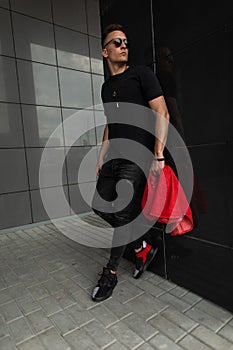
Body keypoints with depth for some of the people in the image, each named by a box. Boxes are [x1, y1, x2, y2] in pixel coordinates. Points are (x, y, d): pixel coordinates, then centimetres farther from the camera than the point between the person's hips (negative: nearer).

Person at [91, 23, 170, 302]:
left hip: (138, 158, -7)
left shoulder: (141, 74, 0)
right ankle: (143, 247, 22)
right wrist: (101, 158, 16)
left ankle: (111, 273, 15)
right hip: (114, 158, 7)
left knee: (124, 214, -6)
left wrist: (158, 156, -19)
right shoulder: (106, 87, 18)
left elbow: (162, 113, -9)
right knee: (99, 205, 6)